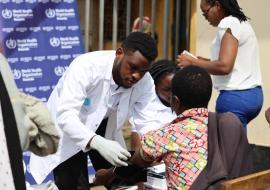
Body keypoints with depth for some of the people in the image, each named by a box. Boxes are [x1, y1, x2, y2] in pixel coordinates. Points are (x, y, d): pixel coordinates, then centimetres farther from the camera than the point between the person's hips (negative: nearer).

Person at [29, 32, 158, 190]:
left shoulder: (146, 82, -20)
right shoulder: (86, 66, -34)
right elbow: (65, 115, -42)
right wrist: (98, 143, -58)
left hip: (103, 128, 5)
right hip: (66, 130, -4)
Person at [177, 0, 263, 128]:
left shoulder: (228, 23, -11)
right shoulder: (242, 23, 18)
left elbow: (224, 66, -21)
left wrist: (192, 62, -9)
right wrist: (206, 62, 15)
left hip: (235, 97, -9)